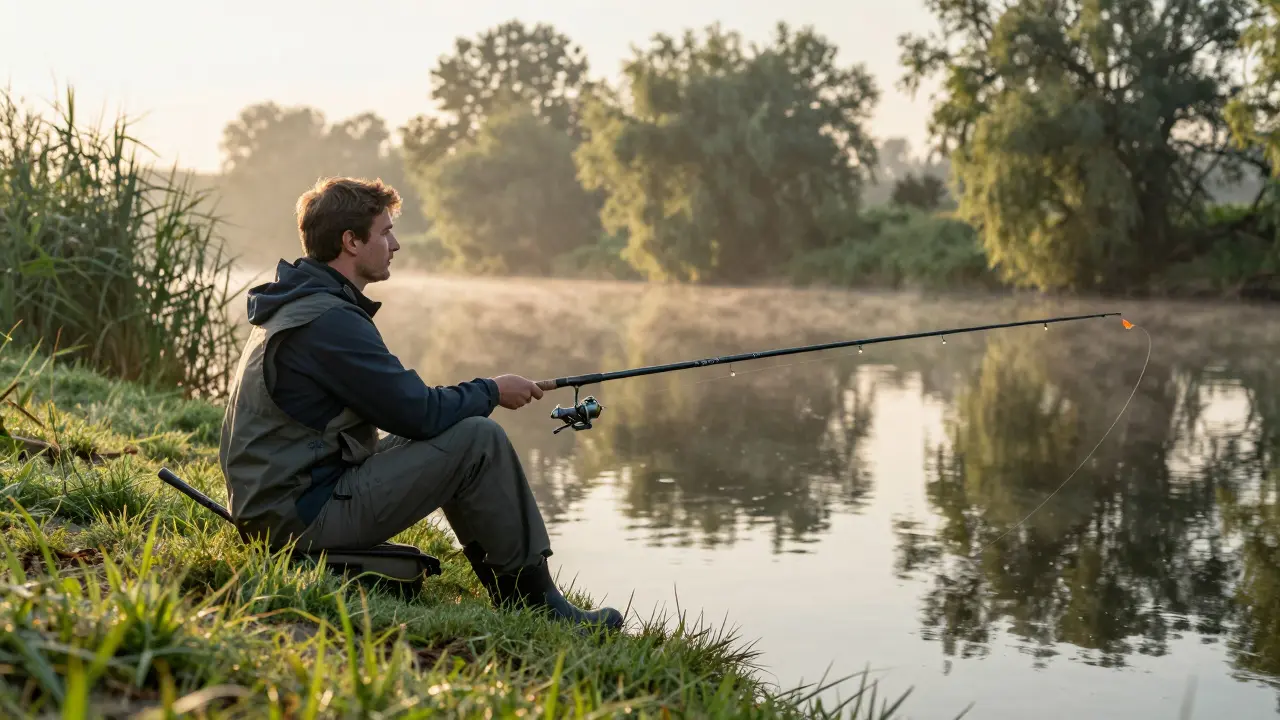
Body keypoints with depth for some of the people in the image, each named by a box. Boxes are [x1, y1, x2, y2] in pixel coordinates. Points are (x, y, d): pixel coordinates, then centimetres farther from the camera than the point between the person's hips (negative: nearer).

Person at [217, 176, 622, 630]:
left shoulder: (293, 305, 13)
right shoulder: (330, 320, -20)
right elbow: (418, 414, -19)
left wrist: (477, 396, 12)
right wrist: (492, 392, -2)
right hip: (301, 517, -11)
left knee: (460, 429, 18)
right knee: (480, 440, -13)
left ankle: (512, 597, 20)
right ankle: (540, 606, 0)